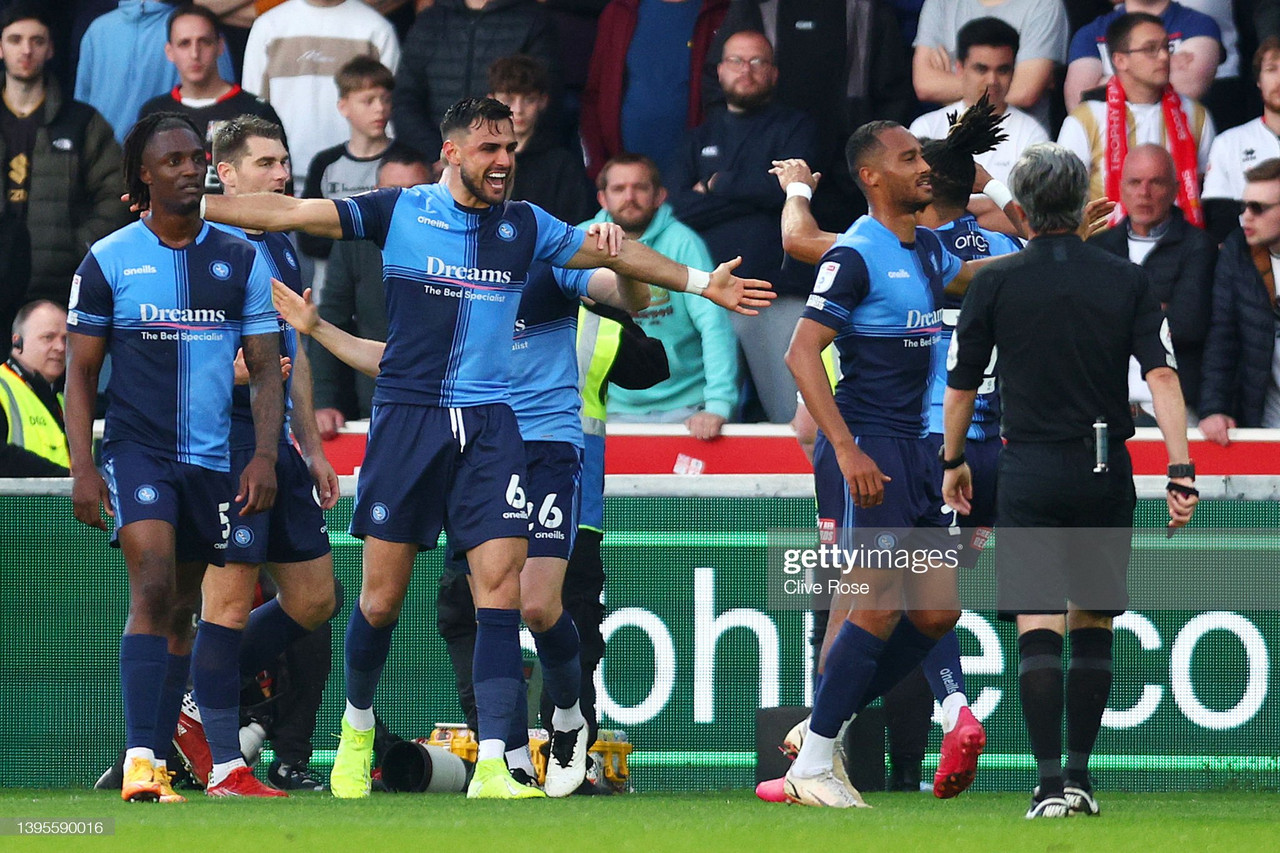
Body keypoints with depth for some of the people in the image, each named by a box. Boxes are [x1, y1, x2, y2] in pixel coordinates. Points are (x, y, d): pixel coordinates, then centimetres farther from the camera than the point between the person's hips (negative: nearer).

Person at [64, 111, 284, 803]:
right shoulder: (107, 260, 0)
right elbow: (80, 370, 3)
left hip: (215, 459, 3)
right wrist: (81, 468, -7)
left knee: (181, 609, 8)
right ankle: (140, 758, -25)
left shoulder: (241, 259, 7)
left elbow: (267, 367, 8)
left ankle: (158, 761, 17)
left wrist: (264, 456, -5)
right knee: (153, 589, -20)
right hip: (137, 450, -3)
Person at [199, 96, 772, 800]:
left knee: (502, 585, -11)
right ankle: (357, 726, 28)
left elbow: (613, 254, 24)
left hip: (488, 425, 2)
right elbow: (293, 213, 0)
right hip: (408, 418, -2)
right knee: (382, 598, 0)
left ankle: (491, 767, -12)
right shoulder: (398, 212, 1)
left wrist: (703, 283, 30)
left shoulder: (525, 226, 10)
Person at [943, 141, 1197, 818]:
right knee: (1093, 624, 14)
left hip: (1030, 475, -2)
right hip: (1106, 475, 2)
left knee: (1039, 629, -5)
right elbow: (1162, 376, -8)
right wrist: (1181, 474, -9)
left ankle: (1051, 782, -16)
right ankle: (1080, 776, 12)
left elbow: (961, 385, 4)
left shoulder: (994, 283, -2)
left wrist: (953, 463, 19)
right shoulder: (1126, 281, 1)